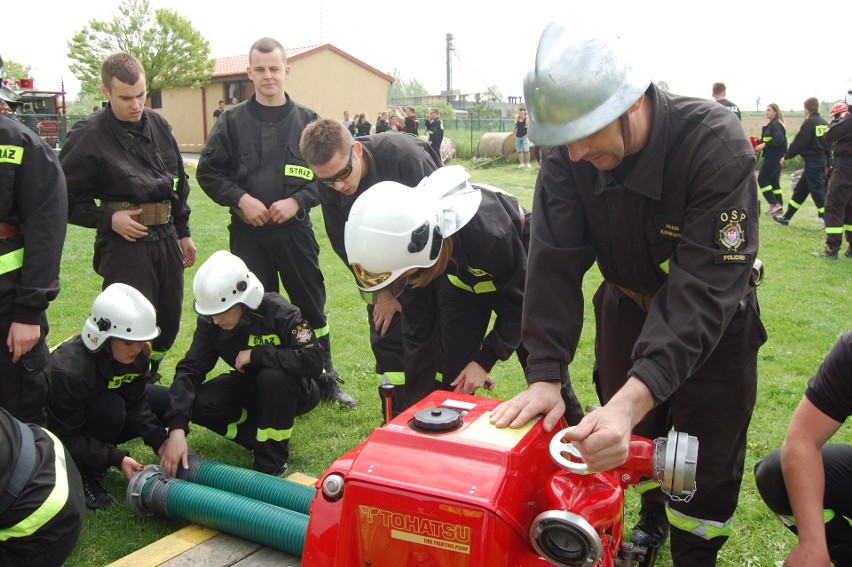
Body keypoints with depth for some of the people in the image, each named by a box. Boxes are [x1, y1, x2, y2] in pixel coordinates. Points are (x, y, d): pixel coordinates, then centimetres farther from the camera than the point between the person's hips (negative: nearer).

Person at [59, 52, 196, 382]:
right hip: (125, 241, -6)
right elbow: (66, 198, -5)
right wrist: (107, 219, -16)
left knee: (170, 319, 13)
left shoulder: (159, 125, 7)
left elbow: (180, 181, 17)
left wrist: (183, 231, 17)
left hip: (166, 238, 6)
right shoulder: (88, 136, -9)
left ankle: (149, 378, 36)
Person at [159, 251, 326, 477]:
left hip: (296, 390, -4)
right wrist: (177, 428, -32)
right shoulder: (210, 322, -15)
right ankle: (264, 441, -1)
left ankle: (273, 462, -18)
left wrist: (256, 354, -34)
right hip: (253, 386, 5)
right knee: (200, 404, -21)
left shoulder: (279, 312, -30)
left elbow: (313, 360, -40)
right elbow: (190, 369, -19)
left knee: (273, 375, -38)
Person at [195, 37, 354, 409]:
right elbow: (208, 172, 4)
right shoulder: (232, 121, 3)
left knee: (311, 303, 8)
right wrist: (240, 198, -11)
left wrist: (297, 201, -11)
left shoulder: (307, 121, 4)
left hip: (295, 229, 0)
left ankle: (326, 375, 23)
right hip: (247, 232, 0)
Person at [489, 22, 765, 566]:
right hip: (628, 304, 4)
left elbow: (705, 287, -41)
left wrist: (630, 401, -50)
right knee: (627, 439, 16)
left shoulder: (718, 144, -35)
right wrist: (545, 376, -32)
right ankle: (650, 519, 46)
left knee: (708, 459, 6)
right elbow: (555, 264, -22)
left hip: (714, 318, -3)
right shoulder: (566, 154, -22)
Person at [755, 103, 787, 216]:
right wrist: (761, 141, 8)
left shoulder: (775, 124, -13)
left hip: (773, 157, -10)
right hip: (775, 157, 10)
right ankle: (779, 206, 13)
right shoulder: (772, 124, 17)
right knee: (774, 181, 11)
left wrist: (764, 145, -22)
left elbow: (779, 139, -23)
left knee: (762, 179, -8)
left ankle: (774, 204, -10)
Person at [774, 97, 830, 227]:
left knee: (817, 191, -6)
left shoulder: (809, 122, -13)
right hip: (822, 160, 9)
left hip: (813, 161, -9)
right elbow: (828, 143, 14)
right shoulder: (823, 123, 10)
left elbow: (798, 143, -13)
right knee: (800, 190, 15)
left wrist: (786, 156, -1)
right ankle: (786, 217, 24)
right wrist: (828, 164, 18)